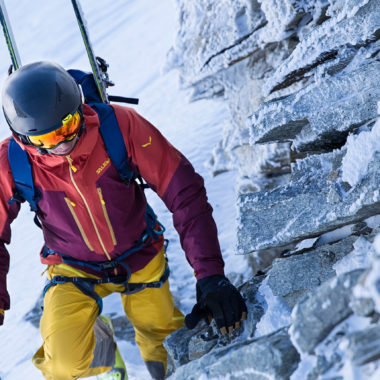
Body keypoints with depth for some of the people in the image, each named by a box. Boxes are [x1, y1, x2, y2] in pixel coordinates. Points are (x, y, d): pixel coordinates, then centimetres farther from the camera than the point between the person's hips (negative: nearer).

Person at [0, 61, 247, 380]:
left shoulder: (121, 125, -28)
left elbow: (185, 193, -26)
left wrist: (211, 275, -32)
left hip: (141, 259, 1)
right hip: (74, 271, 0)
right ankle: (99, 340, 17)